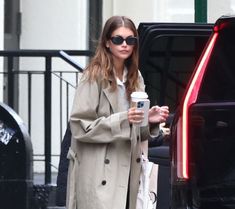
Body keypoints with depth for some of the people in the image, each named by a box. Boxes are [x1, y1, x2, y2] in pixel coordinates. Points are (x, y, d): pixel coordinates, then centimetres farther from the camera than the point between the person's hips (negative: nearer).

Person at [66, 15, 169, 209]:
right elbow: (80, 127, -11)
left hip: (127, 173, 7)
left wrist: (150, 120, 1)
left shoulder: (136, 78, 16)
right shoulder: (94, 77, -6)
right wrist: (122, 120, -19)